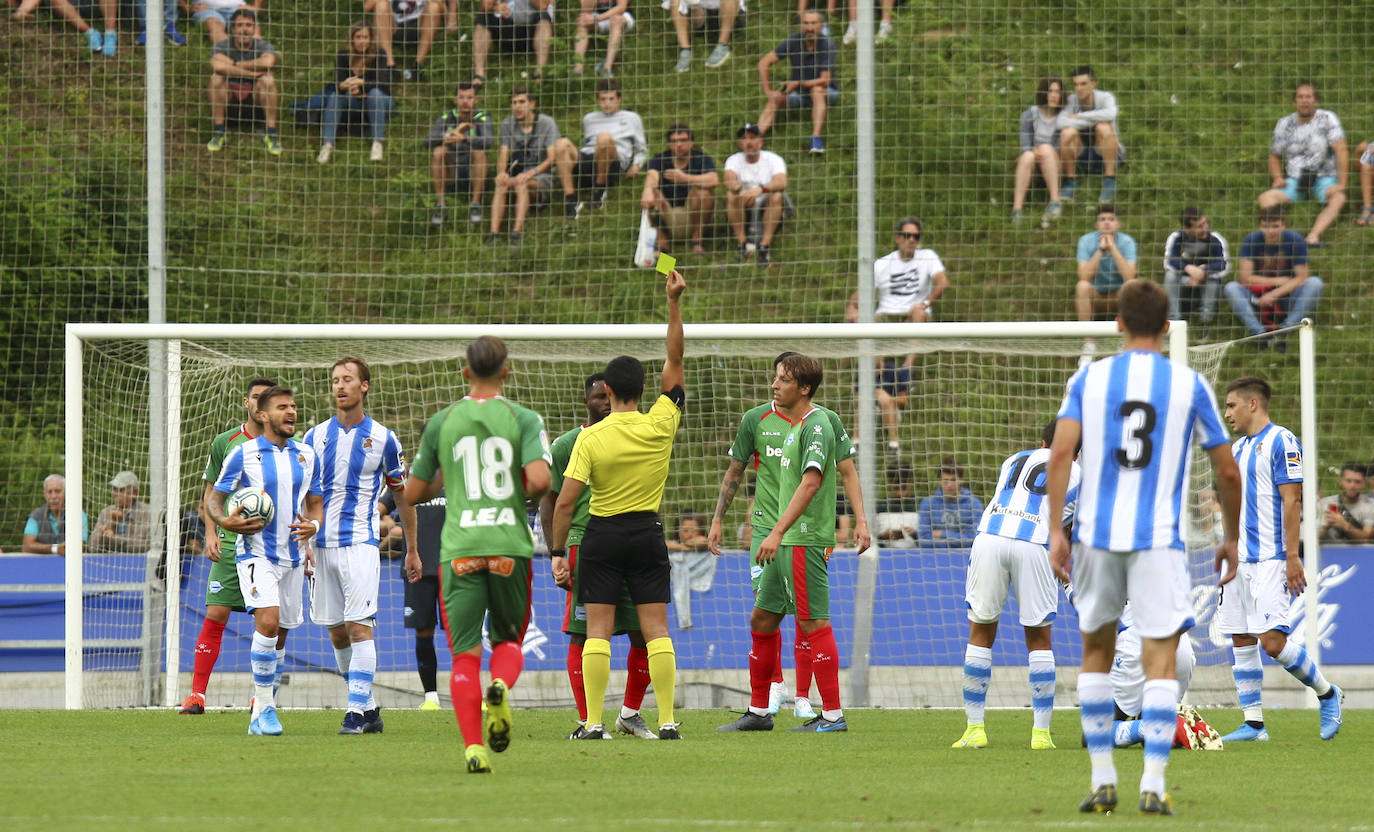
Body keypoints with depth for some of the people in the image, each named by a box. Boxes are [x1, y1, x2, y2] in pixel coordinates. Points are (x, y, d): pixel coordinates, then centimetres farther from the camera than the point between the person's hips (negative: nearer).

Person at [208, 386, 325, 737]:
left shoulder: (307, 456, 9)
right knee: (268, 621, -23)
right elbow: (214, 499, 1)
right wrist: (225, 521, -20)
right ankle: (265, 708, -16)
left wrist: (312, 527, -5)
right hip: (256, 553, -5)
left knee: (278, 636, 9)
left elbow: (316, 504, 17)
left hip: (293, 556, 5)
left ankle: (260, 715, 21)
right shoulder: (244, 454, -4)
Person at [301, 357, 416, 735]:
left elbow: (402, 496, 10)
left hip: (361, 543, -4)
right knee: (337, 634, 6)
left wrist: (412, 549, 12)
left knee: (359, 627, -14)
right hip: (322, 544, 4)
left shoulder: (382, 438, 2)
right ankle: (368, 708, 17)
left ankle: (357, 710, -15)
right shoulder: (315, 436, 9)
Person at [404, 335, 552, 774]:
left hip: (459, 551, 0)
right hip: (510, 546, 0)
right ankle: (500, 687, -18)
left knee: (465, 654, 2)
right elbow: (540, 479, -13)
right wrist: (523, 494, 10)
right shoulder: (523, 419, 2)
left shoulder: (441, 422, 6)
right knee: (509, 639, 16)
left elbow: (412, 495, 11)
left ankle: (473, 746, -13)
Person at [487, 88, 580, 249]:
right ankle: (494, 233, -44)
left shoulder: (547, 123, -2)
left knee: (522, 184, -37)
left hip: (541, 177, -3)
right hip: (516, 174, 3)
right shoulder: (508, 125, 9)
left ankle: (516, 234, -49)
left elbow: (551, 159, -10)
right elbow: (503, 155, 3)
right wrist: (501, 172, -21)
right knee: (501, 184, -32)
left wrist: (532, 173, -27)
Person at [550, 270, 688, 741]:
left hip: (602, 534, -2)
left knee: (598, 629, 1)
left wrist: (558, 551, -2)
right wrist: (674, 301, -2)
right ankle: (667, 720, -3)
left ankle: (594, 722, -3)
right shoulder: (660, 426, -6)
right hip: (648, 531, 2)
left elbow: (565, 502, -11)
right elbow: (674, 361, 0)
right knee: (656, 628, 2)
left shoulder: (590, 439, -10)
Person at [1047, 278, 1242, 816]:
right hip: (1160, 539, -2)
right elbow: (1227, 472, 5)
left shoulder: (1088, 379, 4)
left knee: (1096, 651, 16)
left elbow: (1061, 453, -8)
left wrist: (1056, 531, -7)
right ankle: (1153, 785, -15)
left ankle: (1102, 780, 16)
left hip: (1096, 535, 2)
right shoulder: (1189, 385, 3)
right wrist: (1231, 539, 18)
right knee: (1160, 660, -3)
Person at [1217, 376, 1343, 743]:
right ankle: (1253, 723, 8)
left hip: (1269, 559, -9)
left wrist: (1292, 555, -17)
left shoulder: (1280, 441, -9)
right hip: (1239, 559, 9)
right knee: (1241, 641, 4)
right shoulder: (1238, 448, 17)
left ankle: (1327, 694, 6)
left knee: (1272, 640, -15)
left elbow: (1292, 500, -13)